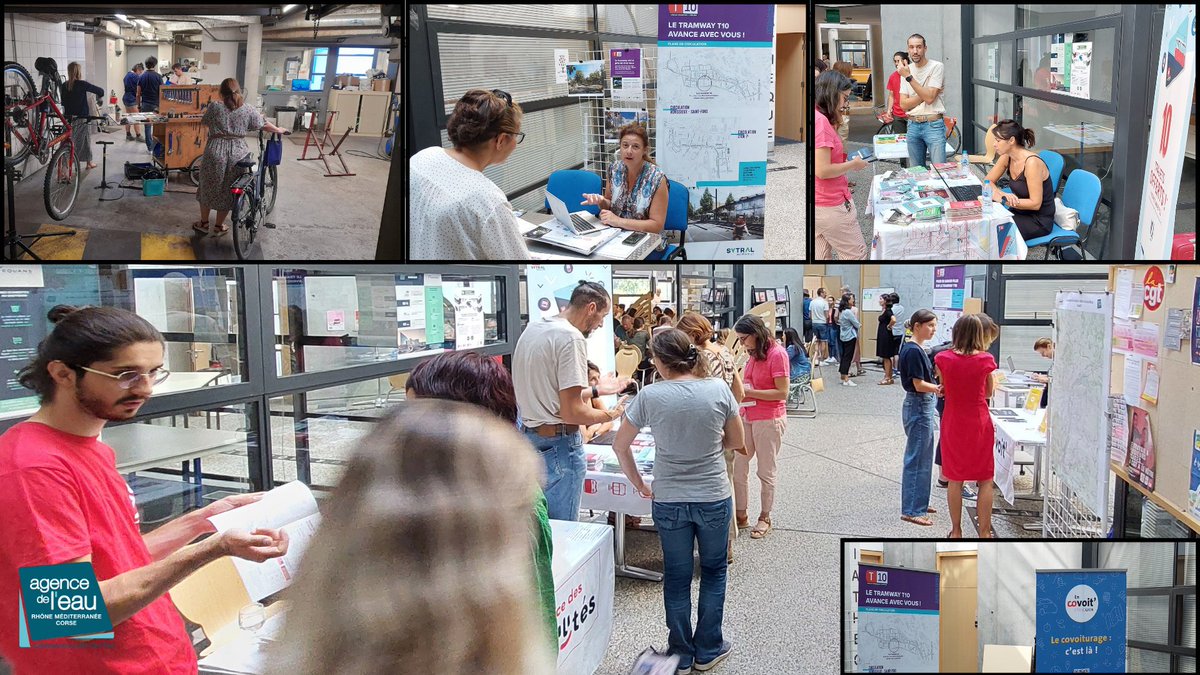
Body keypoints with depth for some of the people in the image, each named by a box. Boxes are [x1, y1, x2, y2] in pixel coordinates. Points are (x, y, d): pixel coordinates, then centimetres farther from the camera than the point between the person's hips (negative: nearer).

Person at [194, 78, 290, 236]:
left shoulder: (214, 107, -3)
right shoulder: (247, 110, 0)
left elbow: (204, 122, 14)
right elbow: (264, 125, 12)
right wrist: (279, 130, 31)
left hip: (215, 152, -1)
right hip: (237, 155, 1)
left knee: (208, 188, 18)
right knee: (227, 191, 15)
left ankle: (203, 223, 29)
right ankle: (219, 226, 24)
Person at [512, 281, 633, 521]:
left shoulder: (533, 329, 10)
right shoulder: (571, 337, -18)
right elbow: (571, 412, -21)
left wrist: (596, 390, 20)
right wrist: (610, 415, -5)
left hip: (529, 436, 9)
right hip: (558, 444, -9)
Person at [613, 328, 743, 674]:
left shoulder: (650, 396, -12)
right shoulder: (718, 389, -10)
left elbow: (620, 445, -3)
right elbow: (737, 440, 2)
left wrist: (639, 484, 8)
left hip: (668, 500, 0)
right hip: (714, 498, 0)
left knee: (676, 577, 15)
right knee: (714, 571, 19)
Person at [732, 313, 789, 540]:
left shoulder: (777, 354, -15)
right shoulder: (754, 354, 10)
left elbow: (782, 392, -18)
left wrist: (749, 392, -20)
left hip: (769, 420, -8)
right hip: (748, 417, 8)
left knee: (766, 472, 6)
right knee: (737, 468, 7)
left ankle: (764, 518, 21)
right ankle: (741, 515, 19)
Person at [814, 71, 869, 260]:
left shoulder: (818, 118, 8)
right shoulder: (821, 120, -20)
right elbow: (822, 171, -24)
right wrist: (853, 164, -9)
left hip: (818, 203, 9)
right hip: (830, 205, -9)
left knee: (821, 255, 16)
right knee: (857, 255, 6)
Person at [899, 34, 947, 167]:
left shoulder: (937, 66, -6)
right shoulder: (906, 70, 7)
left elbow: (929, 98, -17)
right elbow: (903, 104, 1)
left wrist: (909, 77, -17)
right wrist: (924, 95, -12)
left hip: (933, 125, -5)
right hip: (913, 125, 5)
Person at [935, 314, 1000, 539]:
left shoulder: (943, 359, -10)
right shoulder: (985, 360, -11)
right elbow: (989, 392, 3)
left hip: (953, 424, 1)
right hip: (979, 423, -1)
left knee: (955, 479, 12)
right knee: (985, 480, 10)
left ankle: (956, 531, 20)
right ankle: (984, 532, 13)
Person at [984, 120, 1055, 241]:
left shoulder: (1032, 162, -24)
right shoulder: (1006, 158, -2)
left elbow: (1035, 203, -24)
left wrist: (1004, 200, -25)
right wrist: (1000, 194, -14)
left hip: (1039, 221, -7)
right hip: (1020, 213, 7)